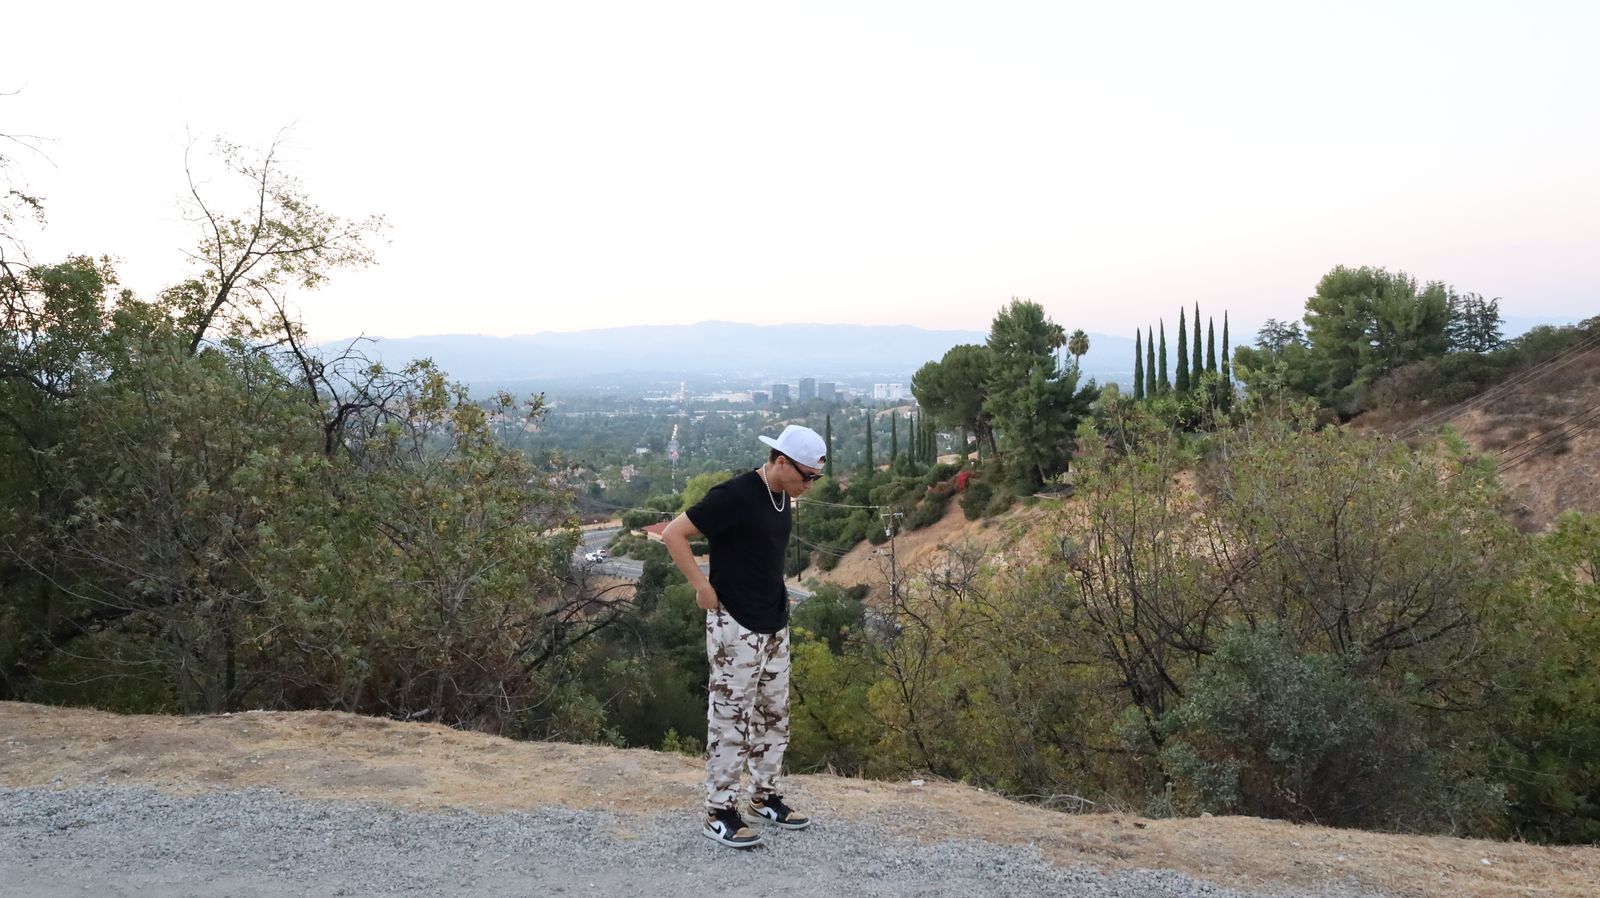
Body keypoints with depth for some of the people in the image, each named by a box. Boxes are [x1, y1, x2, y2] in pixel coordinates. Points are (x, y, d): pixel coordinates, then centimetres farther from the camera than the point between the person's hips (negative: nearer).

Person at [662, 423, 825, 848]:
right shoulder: (734, 496, -20)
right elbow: (674, 534, -18)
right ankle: (719, 813, 9)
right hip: (735, 627, -8)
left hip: (775, 626, 9)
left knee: (773, 714, 15)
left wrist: (775, 594, 14)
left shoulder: (783, 498, 6)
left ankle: (764, 797, 29)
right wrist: (703, 587, -17)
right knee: (730, 718, -1)